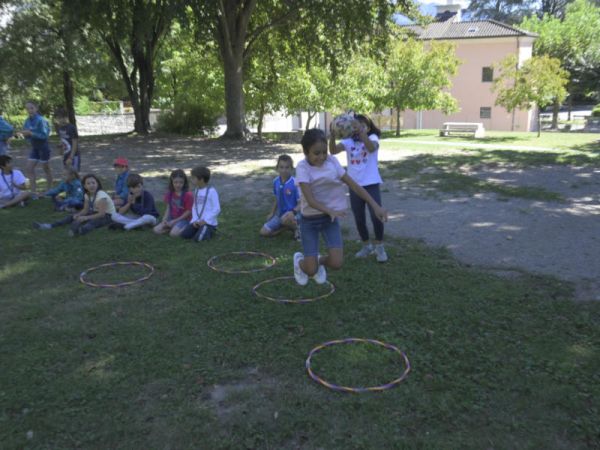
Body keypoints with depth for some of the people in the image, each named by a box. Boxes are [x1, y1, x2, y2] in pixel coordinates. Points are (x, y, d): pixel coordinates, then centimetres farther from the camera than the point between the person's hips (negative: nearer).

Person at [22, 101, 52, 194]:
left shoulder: (41, 120, -18)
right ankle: (33, 192, 7)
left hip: (43, 147, -7)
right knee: (29, 168, 2)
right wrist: (26, 134, -13)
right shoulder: (28, 121, 2)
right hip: (34, 148, 7)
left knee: (46, 168, 7)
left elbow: (44, 135, -23)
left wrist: (30, 133, -27)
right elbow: (27, 135, 8)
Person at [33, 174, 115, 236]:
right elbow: (85, 210, 2)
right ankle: (51, 226, -13)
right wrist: (78, 215, -20)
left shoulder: (102, 196, -25)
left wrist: (85, 218, -32)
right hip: (95, 213, 9)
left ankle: (80, 230, -73)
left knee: (92, 222, -41)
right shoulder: (87, 195, 0)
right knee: (72, 216, -2)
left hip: (107, 215, -9)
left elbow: (102, 214, -29)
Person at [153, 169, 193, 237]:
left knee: (173, 233, -30)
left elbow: (188, 212, -13)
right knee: (156, 230, -12)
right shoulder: (169, 194, 5)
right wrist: (164, 219, -8)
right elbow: (168, 208, 9)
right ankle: (174, 227, 1)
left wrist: (175, 221, -14)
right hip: (171, 218, 6)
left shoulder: (188, 195, -15)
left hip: (183, 219, -6)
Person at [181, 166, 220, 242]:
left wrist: (205, 221, -15)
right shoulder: (196, 190, 9)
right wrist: (195, 220, -3)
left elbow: (217, 209, -15)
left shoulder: (211, 191, -13)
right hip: (197, 221, 6)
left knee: (198, 238, -22)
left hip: (209, 222, -6)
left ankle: (210, 231, 6)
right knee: (184, 235, -8)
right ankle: (201, 229, 14)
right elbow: (194, 207, 12)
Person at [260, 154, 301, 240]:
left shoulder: (295, 183, -20)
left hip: (292, 215, -6)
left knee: (286, 219, -41)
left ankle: (296, 228, -4)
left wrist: (293, 212, -35)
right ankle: (289, 226, 13)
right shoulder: (276, 182, -1)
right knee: (264, 232, -2)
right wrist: (272, 213, 14)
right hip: (280, 214, 6)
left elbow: (301, 203, -18)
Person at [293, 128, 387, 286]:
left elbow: (354, 185, -8)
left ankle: (320, 261, 23)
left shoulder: (332, 162, -9)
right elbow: (310, 199, -27)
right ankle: (299, 260, 31)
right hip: (309, 220, -2)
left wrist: (375, 205, -17)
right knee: (311, 270, -7)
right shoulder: (303, 167, -17)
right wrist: (330, 211, -44)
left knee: (336, 263, -14)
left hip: (330, 218, 3)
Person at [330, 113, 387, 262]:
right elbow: (333, 151, -14)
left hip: (371, 184, -4)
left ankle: (379, 246, 12)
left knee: (376, 216, -10)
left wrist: (361, 131, -41)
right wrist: (332, 135, -31)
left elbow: (371, 148, -30)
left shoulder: (372, 138, -5)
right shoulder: (348, 141, 3)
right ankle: (366, 246, 32)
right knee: (359, 219, 12)